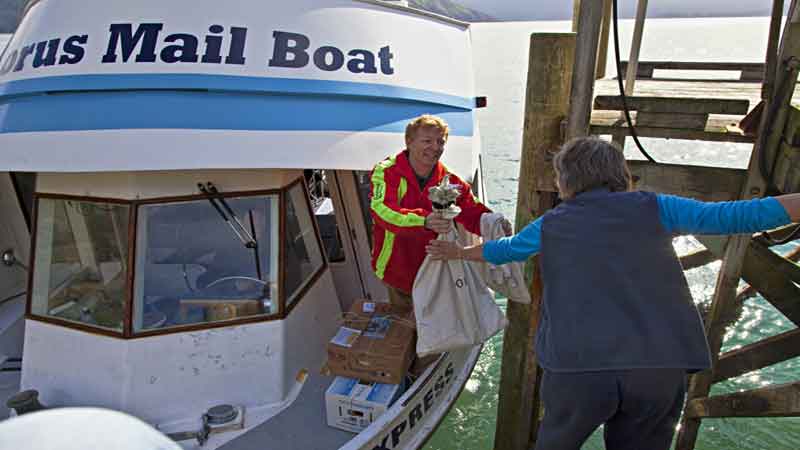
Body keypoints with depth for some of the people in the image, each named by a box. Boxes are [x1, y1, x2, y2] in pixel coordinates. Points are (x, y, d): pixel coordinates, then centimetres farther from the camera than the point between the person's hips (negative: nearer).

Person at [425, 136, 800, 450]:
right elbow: (728, 216, 2)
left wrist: (459, 252, 46)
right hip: (660, 368, 1)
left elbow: (504, 249, 28)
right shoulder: (652, 208, 7)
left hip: (577, 367, 0)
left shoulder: (552, 225, 12)